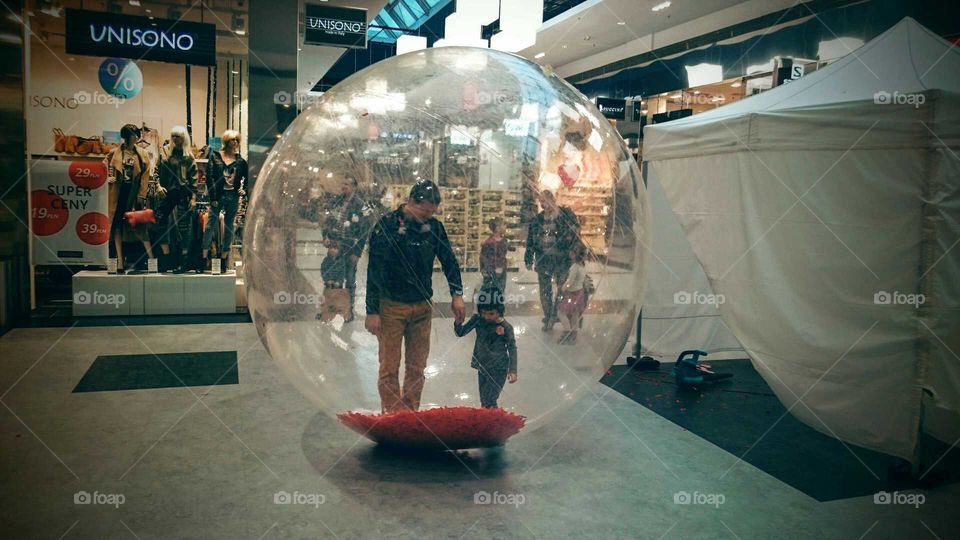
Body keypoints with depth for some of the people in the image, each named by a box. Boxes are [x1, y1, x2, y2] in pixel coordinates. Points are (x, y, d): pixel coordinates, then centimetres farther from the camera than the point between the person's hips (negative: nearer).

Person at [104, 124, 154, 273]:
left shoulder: (143, 154, 4)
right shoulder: (114, 153, 4)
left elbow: (145, 176, 0)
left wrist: (141, 195, -6)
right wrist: (108, 178, -5)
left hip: (134, 192, -1)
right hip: (118, 192, 1)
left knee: (139, 224, -4)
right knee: (117, 224, 2)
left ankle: (151, 257, 0)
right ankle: (120, 261, 6)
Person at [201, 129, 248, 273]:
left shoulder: (240, 161, 7)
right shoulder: (215, 156, 1)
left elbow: (248, 179, 16)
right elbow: (209, 177, -3)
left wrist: (244, 190, -3)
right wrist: (213, 197, -9)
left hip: (233, 197, 2)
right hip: (218, 196, -2)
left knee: (229, 227, 8)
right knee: (210, 225, -5)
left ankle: (224, 259, 16)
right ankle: (204, 258, -1)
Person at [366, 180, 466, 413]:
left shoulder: (434, 226, 1)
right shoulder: (386, 225, -10)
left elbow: (449, 260, 13)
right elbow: (374, 270, -9)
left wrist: (457, 294, 4)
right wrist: (372, 311, -10)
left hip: (423, 307, 4)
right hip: (391, 306, -4)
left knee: (417, 367, 9)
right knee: (389, 368, 0)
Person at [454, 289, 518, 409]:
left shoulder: (505, 327, -17)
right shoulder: (477, 319, -8)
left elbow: (512, 348, -6)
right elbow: (460, 333, -3)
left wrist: (513, 370, -9)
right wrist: (458, 322, -25)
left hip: (498, 369, -5)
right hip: (482, 366, 5)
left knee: (489, 402, -11)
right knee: (484, 401, 16)